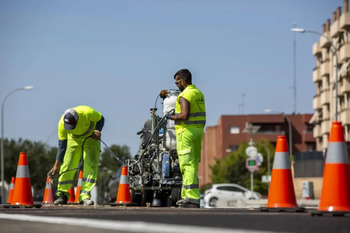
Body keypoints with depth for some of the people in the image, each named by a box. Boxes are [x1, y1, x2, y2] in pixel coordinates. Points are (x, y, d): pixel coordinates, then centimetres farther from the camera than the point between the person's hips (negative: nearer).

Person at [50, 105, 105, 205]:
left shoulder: (87, 113, -36)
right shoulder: (62, 123, -28)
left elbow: (100, 119, -12)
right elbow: (62, 144, -17)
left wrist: (97, 131, -30)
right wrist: (57, 164, -17)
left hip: (91, 138, -1)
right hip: (74, 140, 1)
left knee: (91, 164, -16)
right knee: (67, 165, -10)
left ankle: (85, 195, -17)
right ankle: (62, 195, 1)